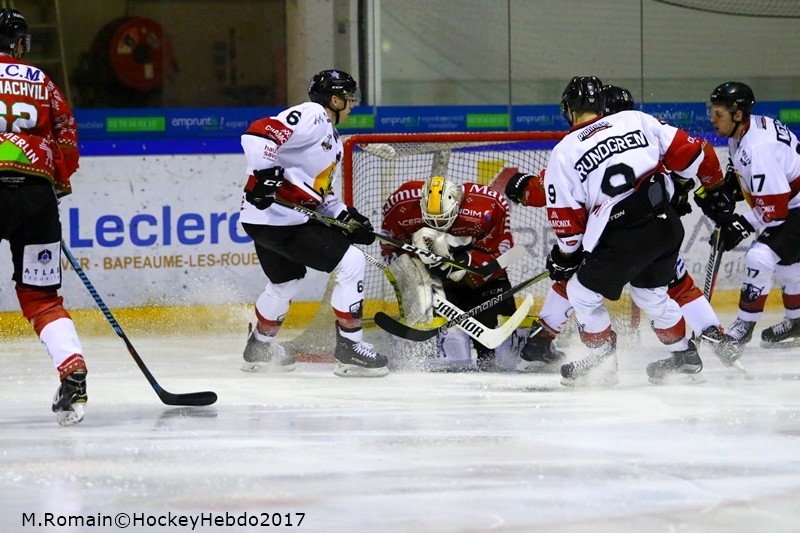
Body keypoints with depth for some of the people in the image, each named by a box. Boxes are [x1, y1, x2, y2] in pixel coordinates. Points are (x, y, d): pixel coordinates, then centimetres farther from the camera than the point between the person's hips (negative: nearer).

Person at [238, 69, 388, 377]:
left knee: (285, 283, 32)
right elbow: (258, 135, -25)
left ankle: (259, 348, 51)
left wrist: (345, 216, 11)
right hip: (278, 217, -11)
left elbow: (320, 189, 24)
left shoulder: (331, 137, 20)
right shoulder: (311, 116, -13)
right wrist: (266, 174, -32)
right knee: (351, 263, -11)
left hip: (264, 220, 11)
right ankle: (349, 347, -5)